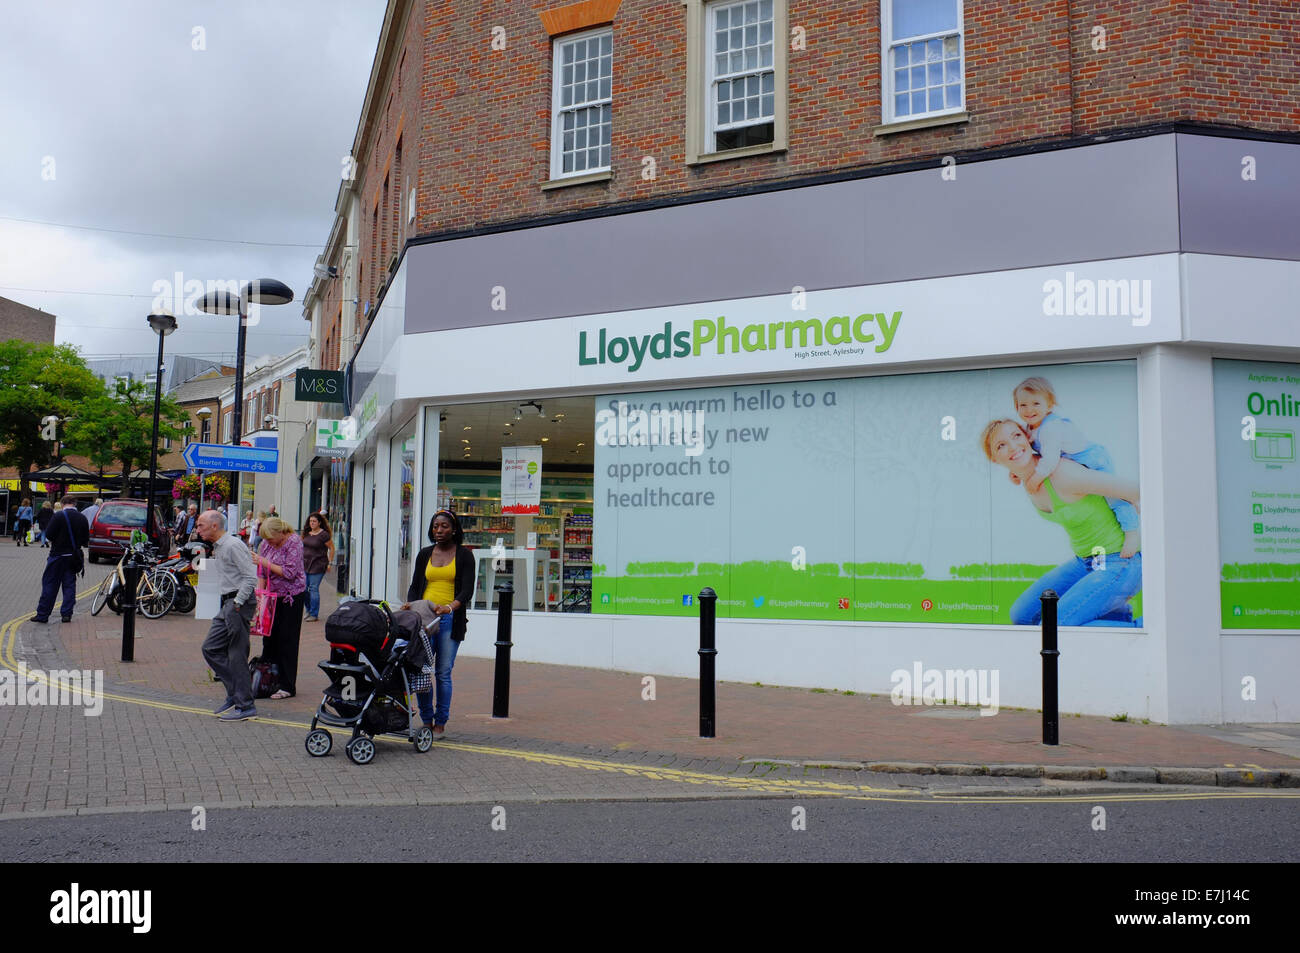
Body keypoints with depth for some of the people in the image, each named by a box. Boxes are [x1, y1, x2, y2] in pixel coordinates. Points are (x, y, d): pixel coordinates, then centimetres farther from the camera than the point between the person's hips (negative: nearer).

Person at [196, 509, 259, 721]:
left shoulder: (233, 546, -14)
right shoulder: (217, 548, 17)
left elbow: (251, 577, -20)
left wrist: (237, 604, -20)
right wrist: (229, 605, 16)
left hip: (240, 602, -10)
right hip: (228, 603, 10)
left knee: (237, 655, -6)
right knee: (211, 648, 10)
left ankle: (245, 705, 1)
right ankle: (234, 693, 17)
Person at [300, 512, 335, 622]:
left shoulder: (323, 534, -10)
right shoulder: (306, 533, 8)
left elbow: (332, 548, -4)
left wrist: (329, 563, -5)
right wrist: (301, 559, 17)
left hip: (318, 565, -6)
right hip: (305, 563, 6)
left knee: (313, 588, -6)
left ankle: (314, 614, 3)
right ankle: (309, 610, 23)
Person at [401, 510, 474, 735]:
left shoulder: (464, 556, 3)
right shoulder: (424, 554, 14)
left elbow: (467, 590, -5)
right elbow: (415, 586, 15)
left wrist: (450, 607, -22)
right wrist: (410, 603, -6)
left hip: (450, 621, -3)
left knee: (443, 673, -2)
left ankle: (441, 721, 9)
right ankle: (427, 720, 9)